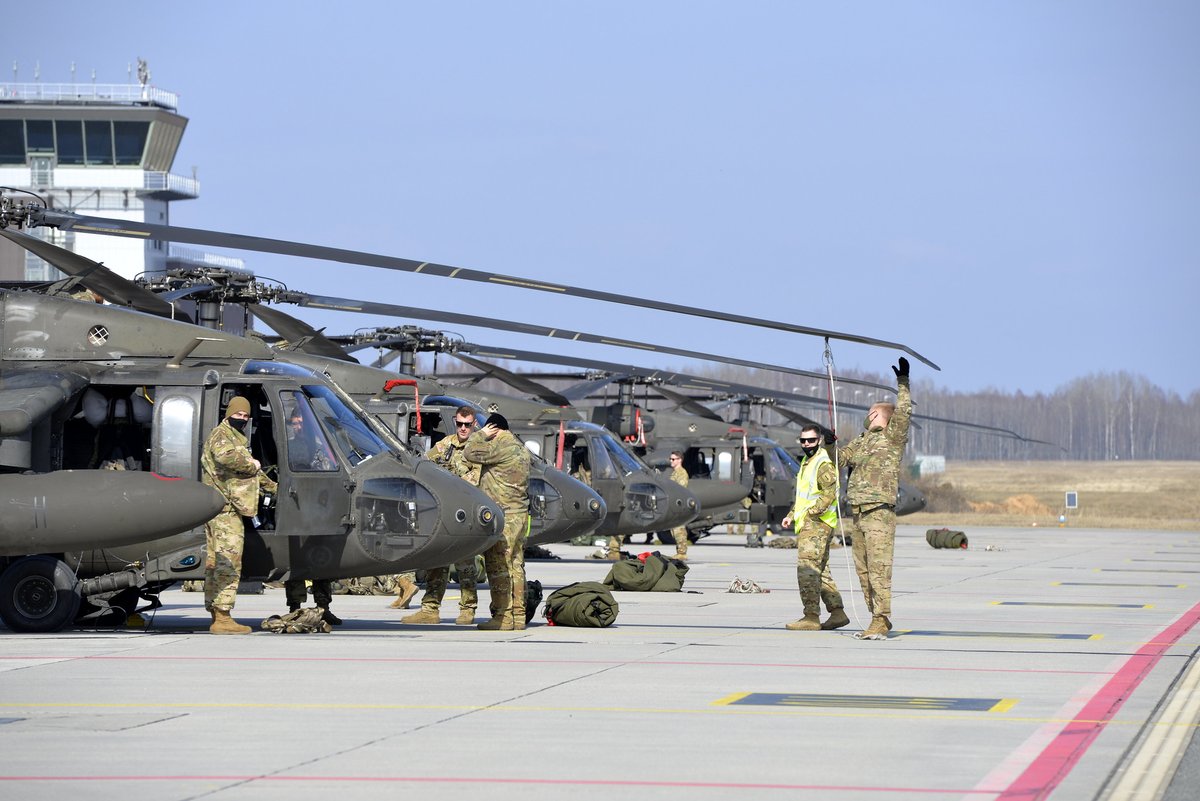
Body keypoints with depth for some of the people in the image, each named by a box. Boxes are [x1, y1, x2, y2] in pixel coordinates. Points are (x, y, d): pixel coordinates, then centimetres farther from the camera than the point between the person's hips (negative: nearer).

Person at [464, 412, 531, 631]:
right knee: (515, 566, 10)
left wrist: (480, 435, 0)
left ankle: (503, 616, -8)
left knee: (498, 566, -7)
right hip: (520, 514, 9)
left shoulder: (502, 446, -14)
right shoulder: (520, 448, 16)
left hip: (502, 516, -9)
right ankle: (518, 616, 12)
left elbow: (470, 453, -14)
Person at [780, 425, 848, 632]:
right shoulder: (806, 462, 20)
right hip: (806, 524, 10)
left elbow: (829, 493, -21)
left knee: (807, 569, -15)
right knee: (820, 571, 12)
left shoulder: (824, 464, -11)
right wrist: (791, 515, 23)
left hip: (817, 523, -10)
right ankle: (837, 613, 16)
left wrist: (812, 511, -28)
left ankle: (811, 616, -18)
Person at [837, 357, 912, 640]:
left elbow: (903, 413, -11)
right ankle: (877, 619, 13)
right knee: (863, 569, 8)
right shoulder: (861, 440, 22)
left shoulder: (892, 438, 2)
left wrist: (903, 382, -12)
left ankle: (881, 621, -14)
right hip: (857, 512, 8)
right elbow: (841, 458, 21)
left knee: (878, 568, -12)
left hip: (879, 512, -8)